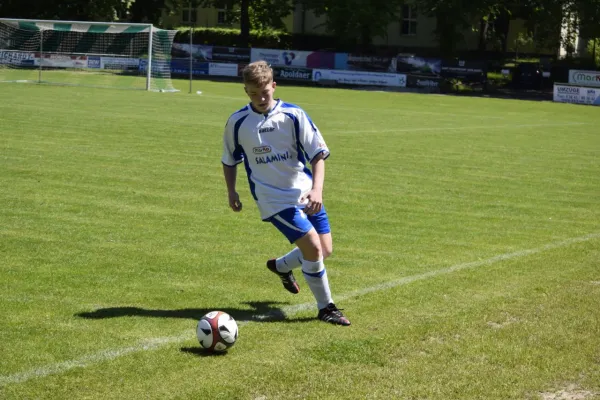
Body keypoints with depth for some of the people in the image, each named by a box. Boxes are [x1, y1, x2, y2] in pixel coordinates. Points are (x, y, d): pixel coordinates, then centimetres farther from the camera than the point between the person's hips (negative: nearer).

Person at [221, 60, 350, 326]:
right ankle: (325, 308, 1)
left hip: (305, 194, 3)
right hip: (274, 200, -3)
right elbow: (230, 160, 13)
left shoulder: (293, 115, -6)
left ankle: (281, 266, 35)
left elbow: (318, 154, -7)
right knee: (313, 246, -16)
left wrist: (317, 189, -20)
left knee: (325, 251, 5)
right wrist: (231, 192, 6)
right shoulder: (237, 122, -4)